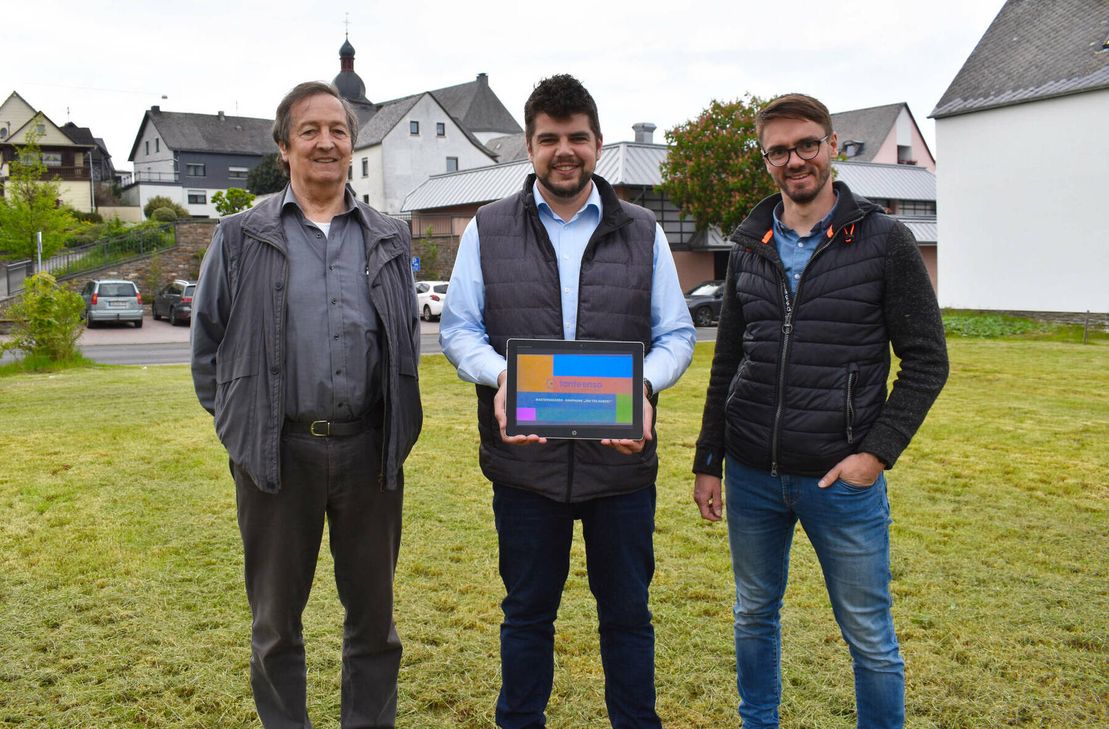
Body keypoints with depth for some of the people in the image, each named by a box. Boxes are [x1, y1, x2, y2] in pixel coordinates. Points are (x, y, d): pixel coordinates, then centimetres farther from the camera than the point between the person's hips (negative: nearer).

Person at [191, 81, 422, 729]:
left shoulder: (388, 240, 9)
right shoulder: (242, 238, 3)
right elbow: (208, 340, 9)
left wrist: (399, 433, 8)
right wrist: (238, 423, 3)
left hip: (368, 448, 2)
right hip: (278, 450, -1)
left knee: (373, 613, 12)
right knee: (277, 619, 12)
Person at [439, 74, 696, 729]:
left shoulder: (642, 232, 6)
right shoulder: (489, 230, 5)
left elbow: (676, 334, 5)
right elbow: (458, 329, 3)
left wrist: (643, 385, -16)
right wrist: (499, 375, -18)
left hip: (621, 454, 1)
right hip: (525, 455, 0)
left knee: (627, 610, 13)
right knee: (527, 610, 15)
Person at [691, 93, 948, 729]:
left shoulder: (884, 240, -5)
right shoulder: (750, 247, 7)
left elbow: (927, 361, -4)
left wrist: (879, 452, -13)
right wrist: (708, 461, 11)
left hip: (843, 480, -4)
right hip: (751, 477, 4)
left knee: (870, 638, 7)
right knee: (755, 617, 18)